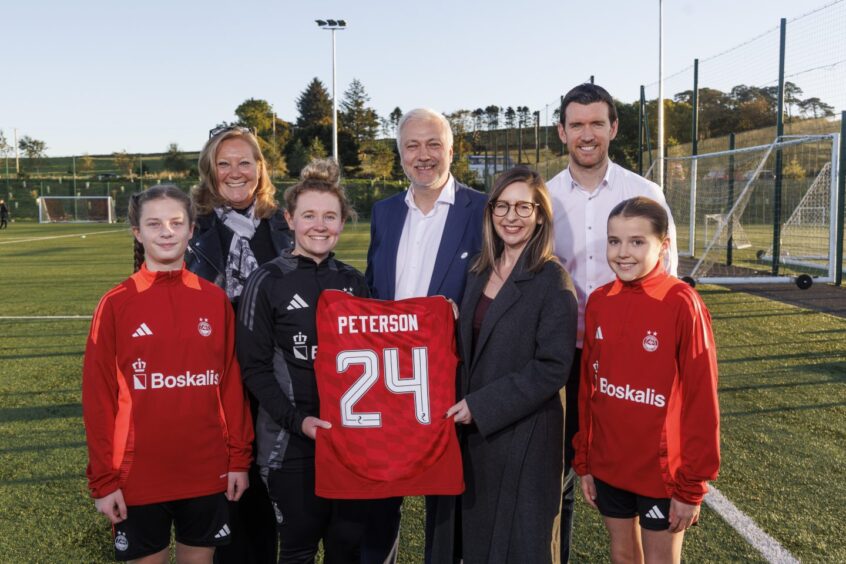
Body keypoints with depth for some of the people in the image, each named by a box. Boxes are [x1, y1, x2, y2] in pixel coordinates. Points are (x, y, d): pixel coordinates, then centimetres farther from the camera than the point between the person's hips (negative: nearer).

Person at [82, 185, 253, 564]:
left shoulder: (215, 300, 0)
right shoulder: (116, 304, -6)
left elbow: (232, 385, 3)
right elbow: (98, 397, -4)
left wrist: (239, 457, 1)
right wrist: (103, 478, -5)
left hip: (207, 472, 2)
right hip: (139, 475, -1)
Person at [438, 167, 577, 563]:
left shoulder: (552, 280, -13)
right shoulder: (480, 272, 7)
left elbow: (552, 368, -18)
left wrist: (481, 406, -18)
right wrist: (463, 404, 0)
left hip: (524, 436, -6)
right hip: (475, 433, 6)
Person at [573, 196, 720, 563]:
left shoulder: (682, 304, -16)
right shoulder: (598, 302, -2)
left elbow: (701, 401, -14)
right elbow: (587, 388, 5)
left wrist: (692, 486, -11)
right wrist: (583, 462, 7)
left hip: (662, 471, -4)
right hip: (607, 466, 5)